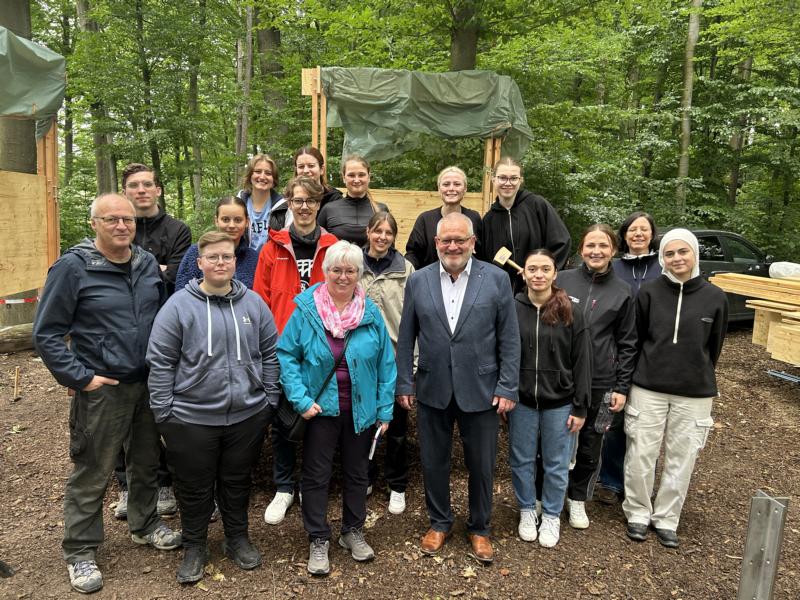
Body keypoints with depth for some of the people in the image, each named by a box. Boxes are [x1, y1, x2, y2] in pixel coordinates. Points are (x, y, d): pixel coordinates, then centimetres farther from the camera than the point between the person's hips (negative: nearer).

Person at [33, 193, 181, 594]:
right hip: (101, 389, -5)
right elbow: (47, 333, -8)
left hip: (148, 384, 5)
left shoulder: (148, 263, 4)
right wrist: (80, 377, -13)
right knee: (91, 474, 6)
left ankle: (145, 525, 39)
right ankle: (80, 553, 25)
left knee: (147, 461, 18)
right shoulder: (72, 266, -11)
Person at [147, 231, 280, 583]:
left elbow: (270, 354, 7)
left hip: (247, 416, 2)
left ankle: (238, 539, 39)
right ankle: (194, 547, 36)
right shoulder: (179, 305, -7)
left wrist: (269, 399, 5)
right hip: (191, 418, -2)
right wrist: (163, 413, -6)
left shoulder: (253, 303, 2)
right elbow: (160, 362, -6)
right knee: (195, 488, 14)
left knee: (237, 482, 19)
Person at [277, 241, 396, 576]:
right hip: (320, 409, -2)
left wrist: (384, 410, -2)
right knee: (316, 475, 9)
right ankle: (318, 541, 28)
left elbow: (386, 364, -1)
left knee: (357, 472, 17)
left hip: (361, 410, 2)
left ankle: (353, 531, 38)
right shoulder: (306, 311, -10)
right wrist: (301, 399, -15)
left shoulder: (371, 313, -4)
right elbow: (286, 355, -7)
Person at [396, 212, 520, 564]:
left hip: (481, 390, -1)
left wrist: (507, 387, -7)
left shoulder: (496, 279, -4)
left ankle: (479, 528, 35)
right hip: (432, 390, 2)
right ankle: (439, 522, 38)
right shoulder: (418, 281, 1)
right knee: (434, 462, 15)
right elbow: (406, 338, 3)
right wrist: (404, 384, 1)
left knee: (481, 465, 12)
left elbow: (509, 338, -3)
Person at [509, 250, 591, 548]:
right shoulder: (512, 309, -4)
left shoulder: (570, 313, -6)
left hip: (559, 403, -1)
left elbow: (581, 363, -3)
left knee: (556, 465, 13)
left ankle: (552, 516, 33)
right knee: (522, 461, 14)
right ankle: (527, 510, 36)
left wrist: (580, 408, -4)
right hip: (521, 401, 1)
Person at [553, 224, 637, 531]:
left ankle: (577, 498, 33)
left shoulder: (622, 292, 1)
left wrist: (622, 387, 1)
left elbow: (627, 344, 5)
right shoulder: (563, 280, -2)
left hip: (599, 382, 1)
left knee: (590, 444, 11)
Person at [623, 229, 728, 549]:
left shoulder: (715, 298, -2)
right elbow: (635, 339, 3)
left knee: (681, 460, 10)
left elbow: (714, 347, 9)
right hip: (648, 389, -1)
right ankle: (638, 513, 25)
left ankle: (666, 519, 28)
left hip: (694, 394, 1)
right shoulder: (649, 292, -5)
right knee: (640, 456, 5)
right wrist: (646, 371, 6)